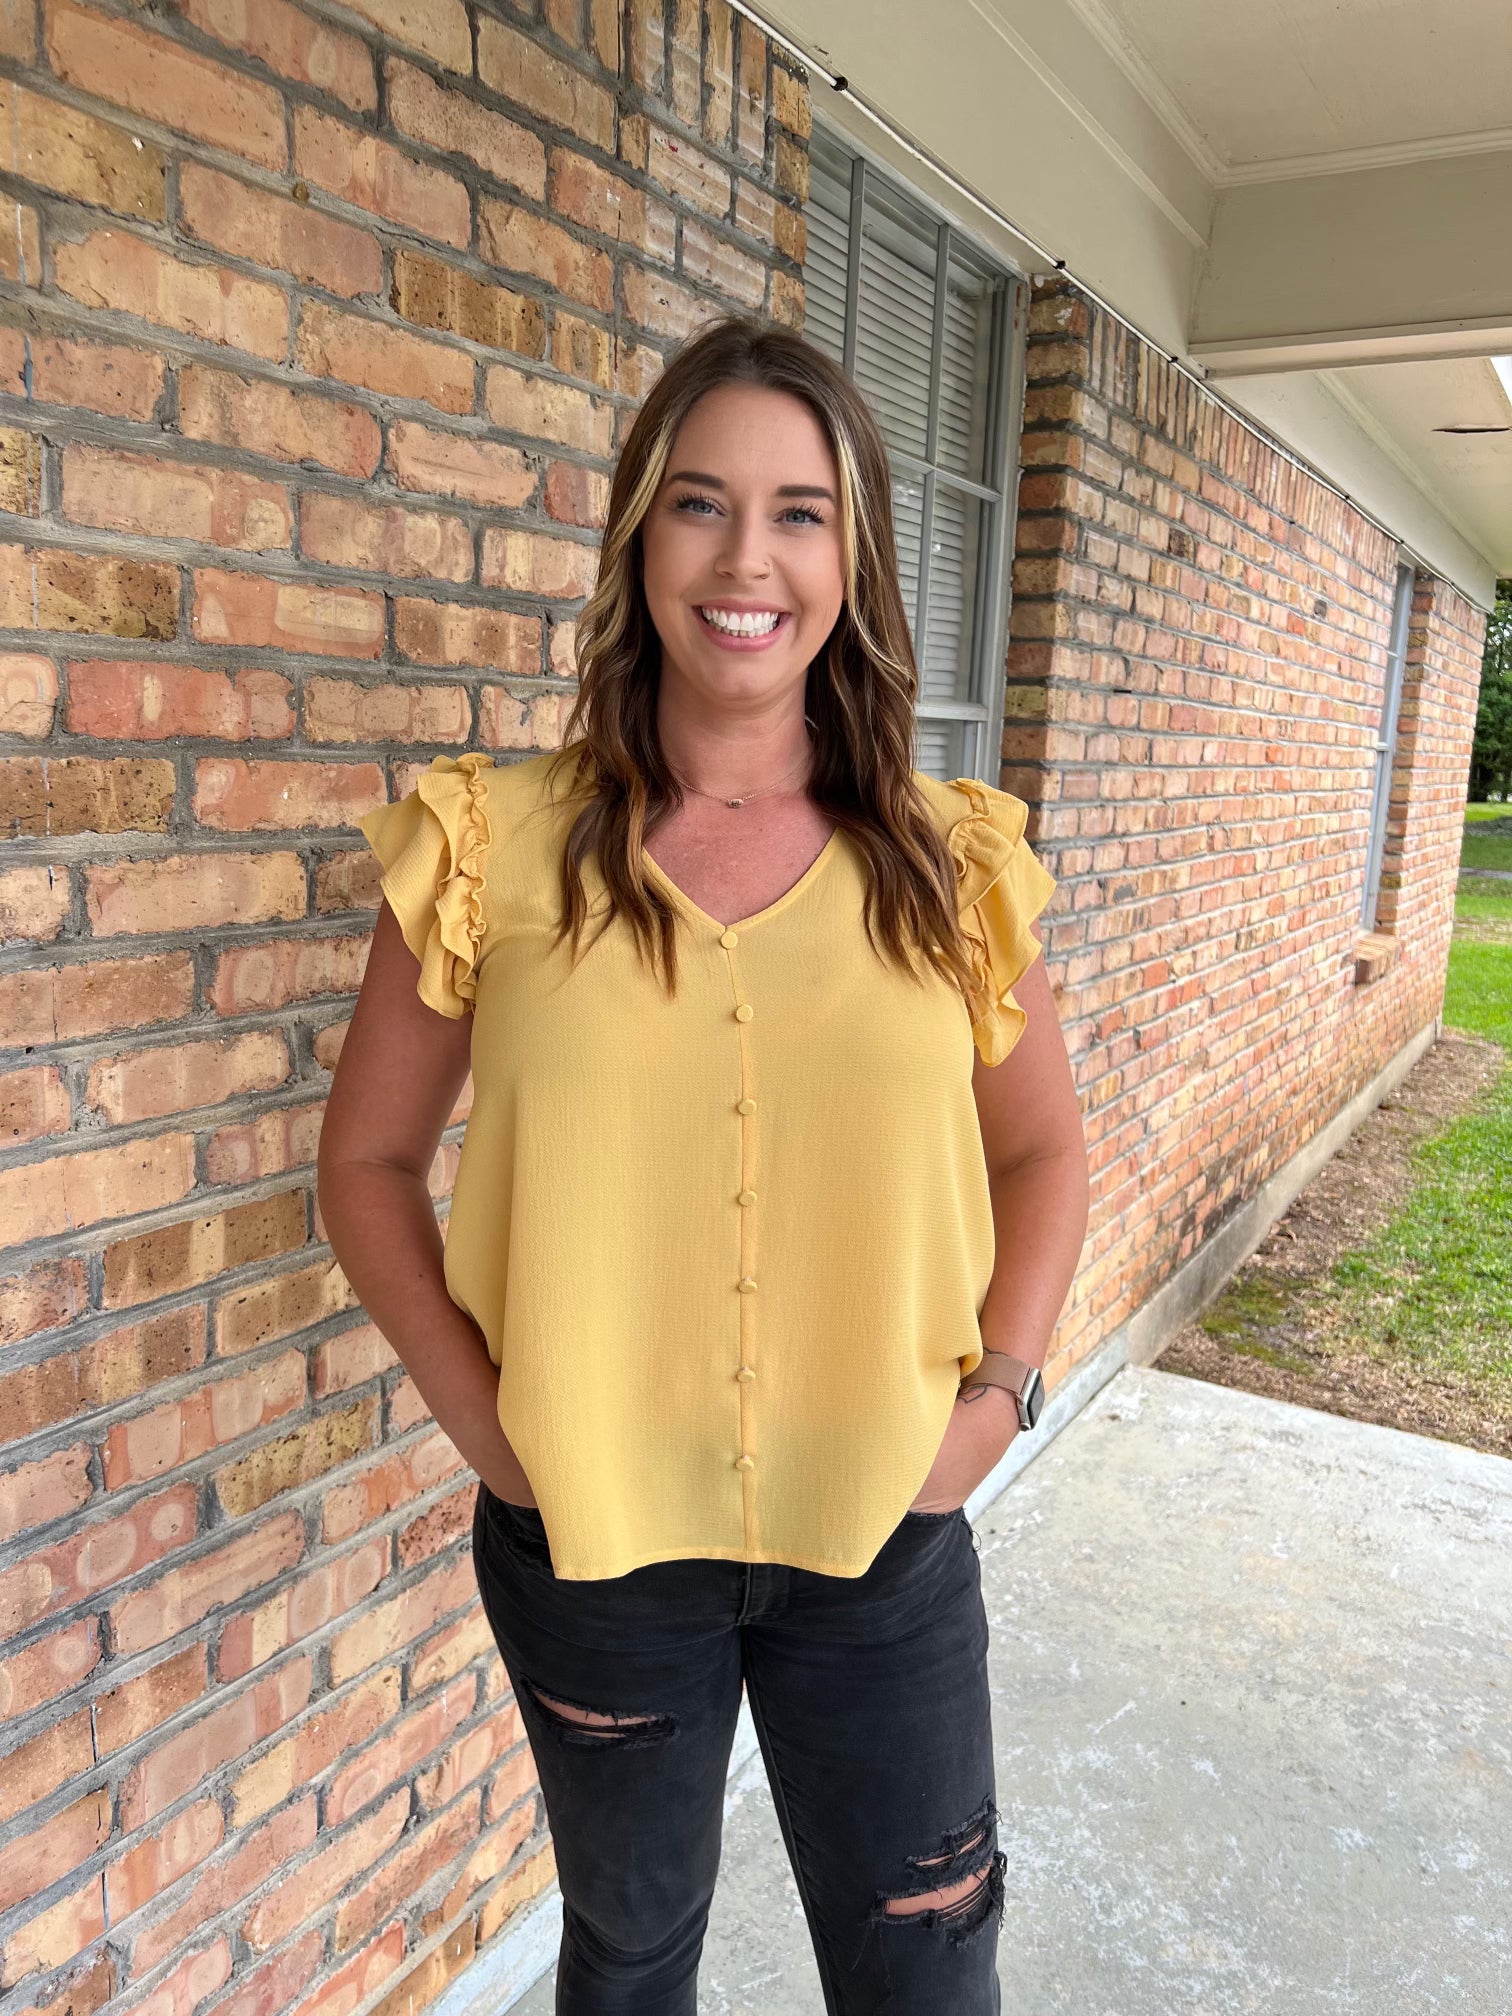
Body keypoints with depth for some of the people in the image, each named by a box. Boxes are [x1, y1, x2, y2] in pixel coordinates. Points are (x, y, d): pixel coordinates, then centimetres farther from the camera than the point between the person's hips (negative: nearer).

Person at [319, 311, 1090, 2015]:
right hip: (588, 1536, 0)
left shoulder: (949, 857, -4)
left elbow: (1042, 1147, 8)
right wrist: (473, 1408, -9)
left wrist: (1002, 1384, -4)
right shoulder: (498, 842, -9)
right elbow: (369, 1156, 0)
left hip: (887, 1531, 1)